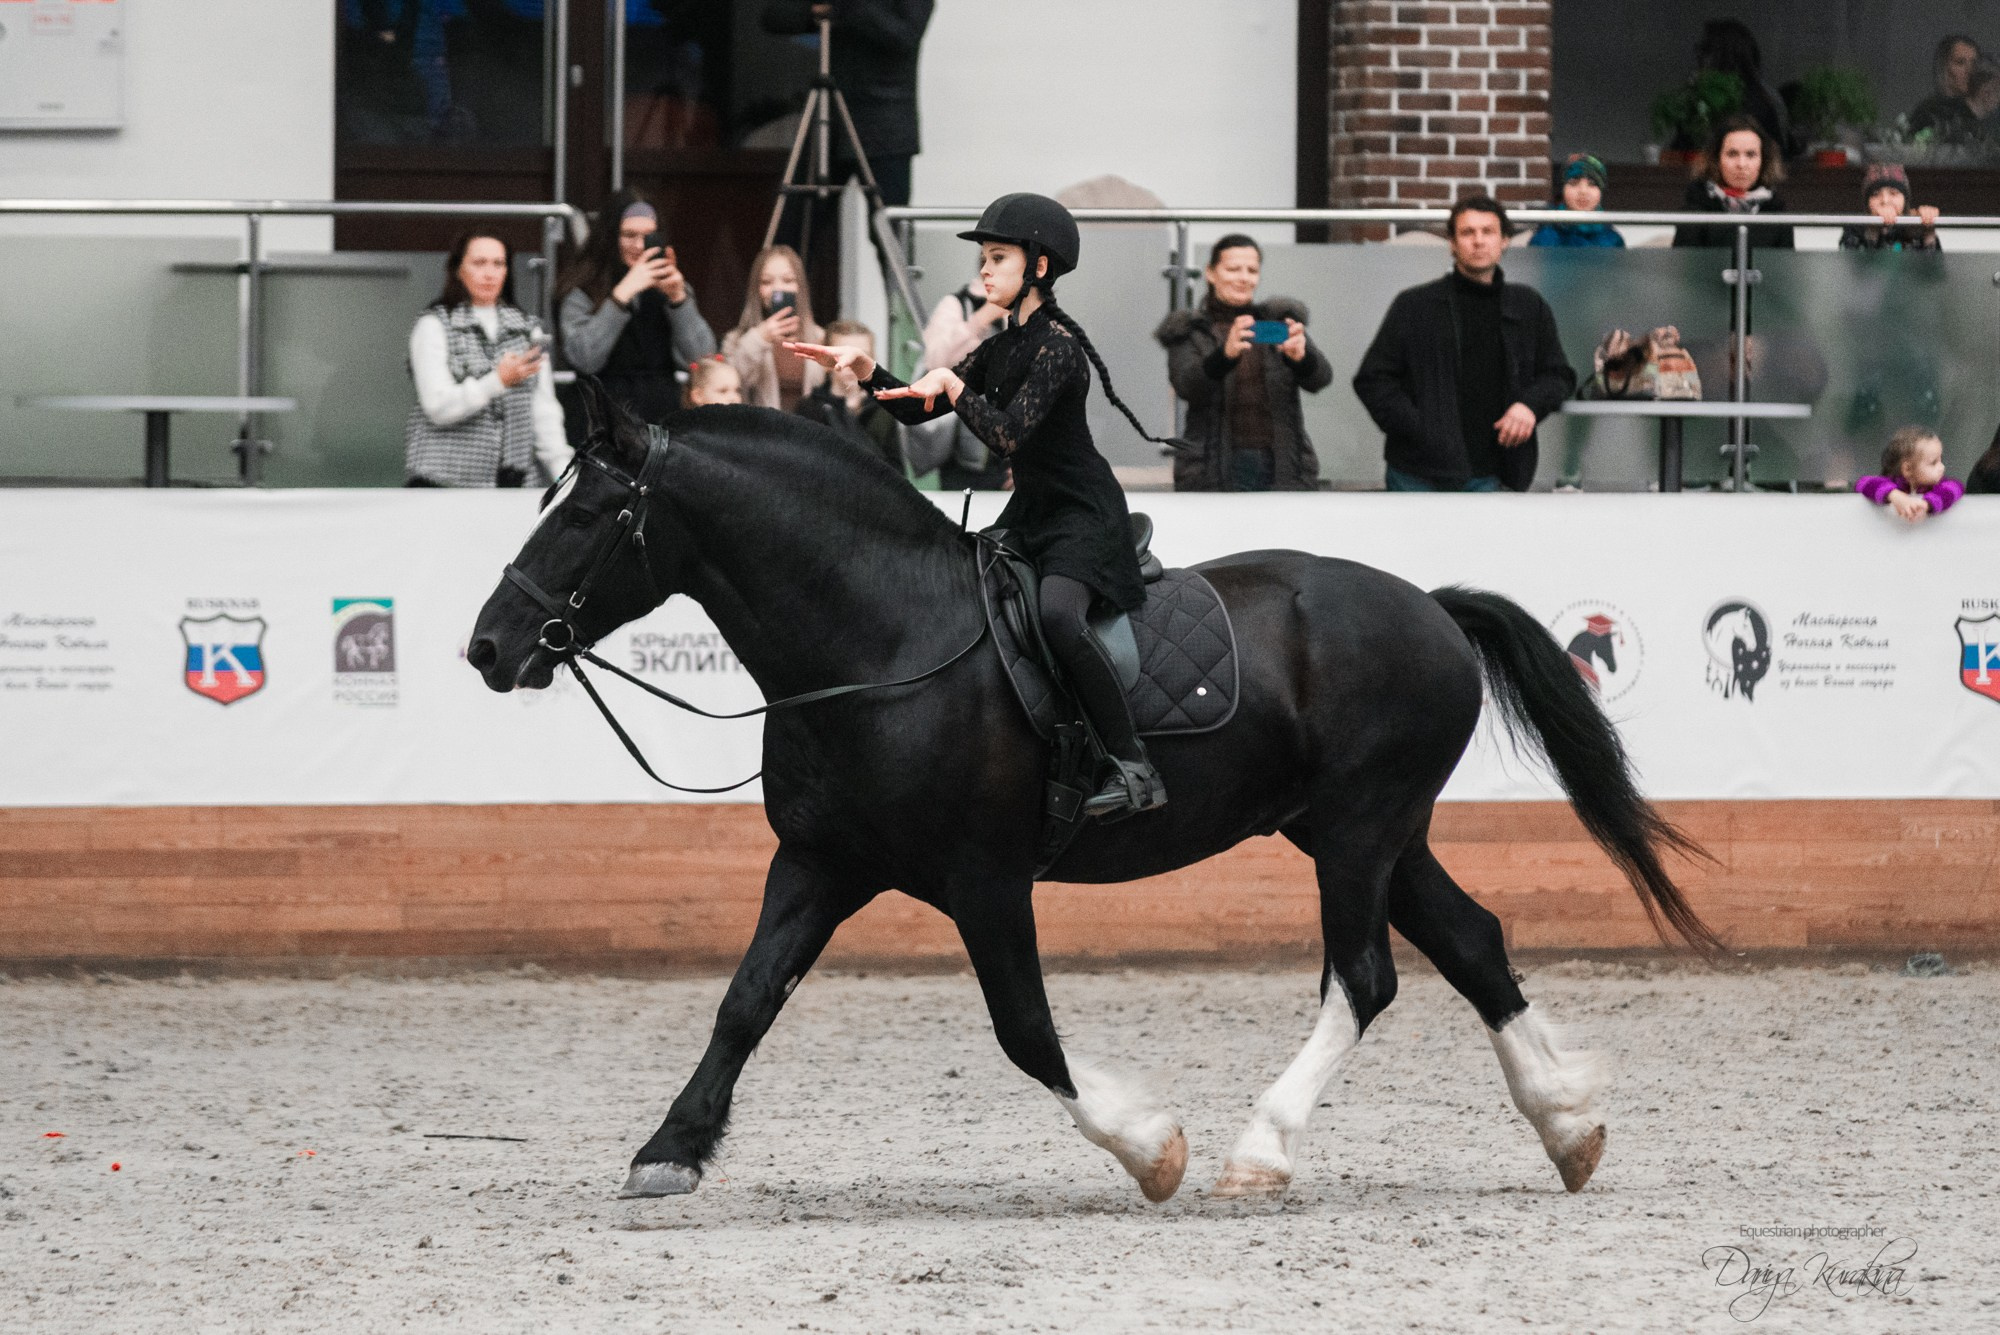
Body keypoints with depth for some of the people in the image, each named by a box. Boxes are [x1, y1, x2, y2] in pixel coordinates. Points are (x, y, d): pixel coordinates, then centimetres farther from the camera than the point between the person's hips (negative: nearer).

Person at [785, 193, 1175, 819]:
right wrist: (864, 369, 1)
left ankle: (1136, 768, -32)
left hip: (1084, 515, -10)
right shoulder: (1000, 349, 13)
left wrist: (952, 385, -16)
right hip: (1030, 513, 10)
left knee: (1056, 614, -35)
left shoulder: (1056, 344, -15)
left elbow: (1008, 433, -25)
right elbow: (915, 409, 15)